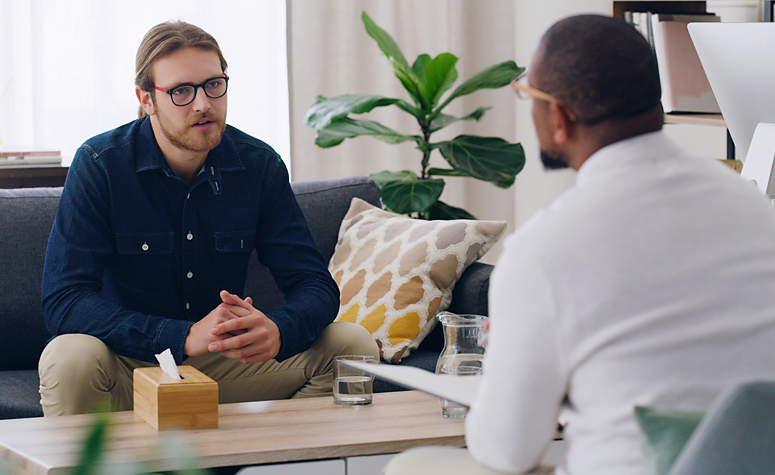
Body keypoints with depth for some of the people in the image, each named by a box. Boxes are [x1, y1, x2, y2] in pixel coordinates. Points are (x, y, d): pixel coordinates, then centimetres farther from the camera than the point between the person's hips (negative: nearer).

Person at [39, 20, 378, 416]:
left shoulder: (259, 165, -3)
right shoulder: (99, 166, -13)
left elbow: (314, 284, -3)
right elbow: (63, 301, -22)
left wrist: (278, 331, -29)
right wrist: (187, 337, -35)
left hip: (229, 361, 4)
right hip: (132, 363, -4)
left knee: (353, 345, -11)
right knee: (70, 358, -36)